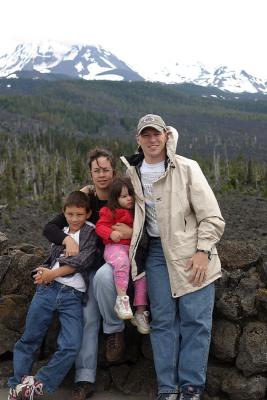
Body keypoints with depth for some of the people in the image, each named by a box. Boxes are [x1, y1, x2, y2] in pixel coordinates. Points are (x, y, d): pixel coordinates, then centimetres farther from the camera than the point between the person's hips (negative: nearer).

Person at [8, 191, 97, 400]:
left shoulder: (91, 232, 6)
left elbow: (84, 260, -8)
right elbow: (52, 260, 18)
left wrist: (53, 273, -12)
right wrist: (44, 272, -5)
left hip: (73, 295, -4)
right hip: (48, 290, 4)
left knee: (71, 346, -15)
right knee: (29, 339, 4)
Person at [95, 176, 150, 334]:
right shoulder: (110, 212, 2)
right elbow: (100, 226, -3)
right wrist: (111, 233, -20)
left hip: (133, 248, 5)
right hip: (115, 247, -5)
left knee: (143, 271, -13)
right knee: (122, 262, -38)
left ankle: (141, 312, -3)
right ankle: (121, 299, -32)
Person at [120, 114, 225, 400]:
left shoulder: (187, 168, -6)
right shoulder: (132, 171, 7)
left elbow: (211, 217, -6)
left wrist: (202, 252, -13)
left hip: (192, 252, -3)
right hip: (157, 251, 3)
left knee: (195, 320, -3)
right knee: (163, 320, 3)